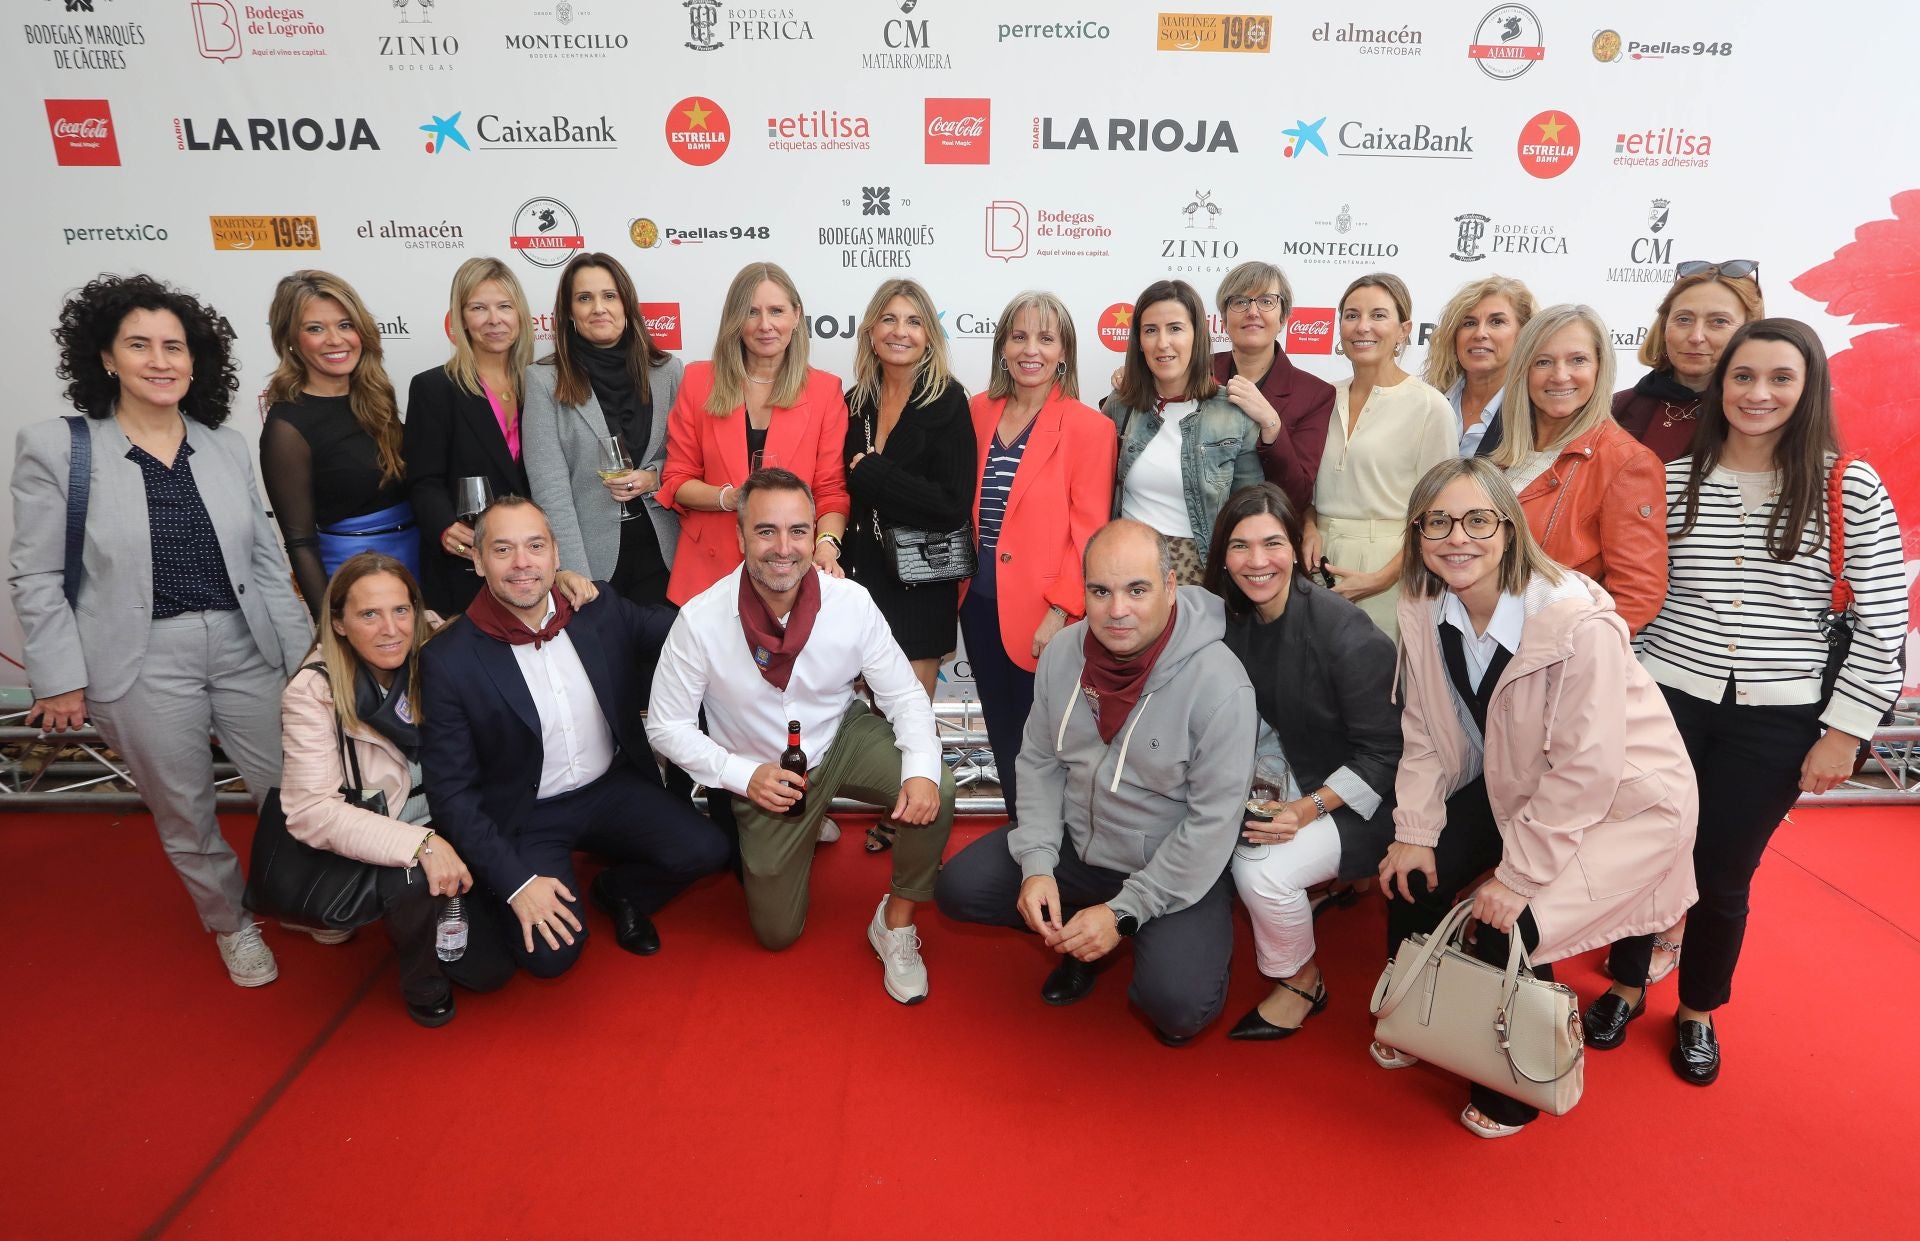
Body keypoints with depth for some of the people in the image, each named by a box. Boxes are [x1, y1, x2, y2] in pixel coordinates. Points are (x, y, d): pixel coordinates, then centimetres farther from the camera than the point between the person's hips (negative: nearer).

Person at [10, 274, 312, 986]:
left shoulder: (227, 448, 6)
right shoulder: (55, 449, -4)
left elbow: (267, 559, 8)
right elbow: (37, 579, -2)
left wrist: (302, 652, 6)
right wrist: (60, 680, -5)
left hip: (245, 647, 3)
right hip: (142, 664, -2)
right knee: (184, 815, 11)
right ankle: (231, 923, 35)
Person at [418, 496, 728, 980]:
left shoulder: (602, 610, -6)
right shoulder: (448, 659, -15)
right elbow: (450, 789, -12)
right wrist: (516, 882, -18)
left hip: (612, 788, 3)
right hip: (524, 817, -3)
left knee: (704, 849, -19)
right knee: (550, 954, -20)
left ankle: (619, 891, 14)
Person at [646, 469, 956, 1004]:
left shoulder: (852, 603, -21)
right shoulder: (700, 620, -24)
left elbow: (904, 695, -13)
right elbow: (666, 725, -13)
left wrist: (921, 769, -31)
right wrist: (744, 774, -24)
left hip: (844, 738, 1)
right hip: (765, 775, 0)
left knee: (934, 792, -29)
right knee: (776, 933, 10)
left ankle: (896, 924, -3)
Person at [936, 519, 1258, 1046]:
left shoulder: (1219, 684, -25)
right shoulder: (1063, 652, -7)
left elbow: (1214, 820, -21)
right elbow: (1040, 762, 2)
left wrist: (1123, 913, -20)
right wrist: (1038, 864, -11)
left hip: (1176, 871, -5)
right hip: (1076, 846, 5)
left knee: (1175, 1005, -26)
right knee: (958, 888, -5)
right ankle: (1078, 940, 17)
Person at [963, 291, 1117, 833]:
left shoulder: (1088, 427, -8)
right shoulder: (979, 413, 7)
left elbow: (1088, 532, -11)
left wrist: (1060, 612, -16)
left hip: (1040, 616, -5)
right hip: (981, 604, 5)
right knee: (1002, 734, 16)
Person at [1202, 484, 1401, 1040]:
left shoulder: (1345, 633, -25)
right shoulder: (1233, 622, -4)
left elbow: (1383, 754, -19)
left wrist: (1309, 809, -27)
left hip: (1363, 799, -6)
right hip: (1291, 773, 7)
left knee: (1260, 869, -25)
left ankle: (1302, 981, 4)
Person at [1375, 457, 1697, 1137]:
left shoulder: (1579, 623, -32)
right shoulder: (1424, 609, -11)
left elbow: (1586, 772, -28)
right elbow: (1424, 733, -2)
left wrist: (1519, 877, -23)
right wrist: (1414, 831, -8)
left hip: (1623, 803, -6)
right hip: (1513, 787, 6)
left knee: (1506, 929, -17)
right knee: (1411, 872, -5)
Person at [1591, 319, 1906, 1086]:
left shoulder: (1850, 489, -5)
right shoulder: (1675, 480, -1)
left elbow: (1884, 626, -4)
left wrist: (1844, 731, -6)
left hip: (1777, 721, -1)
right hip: (1666, 702, 1)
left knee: (1723, 874, 10)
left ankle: (1698, 1013, 34)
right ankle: (1625, 988, 35)